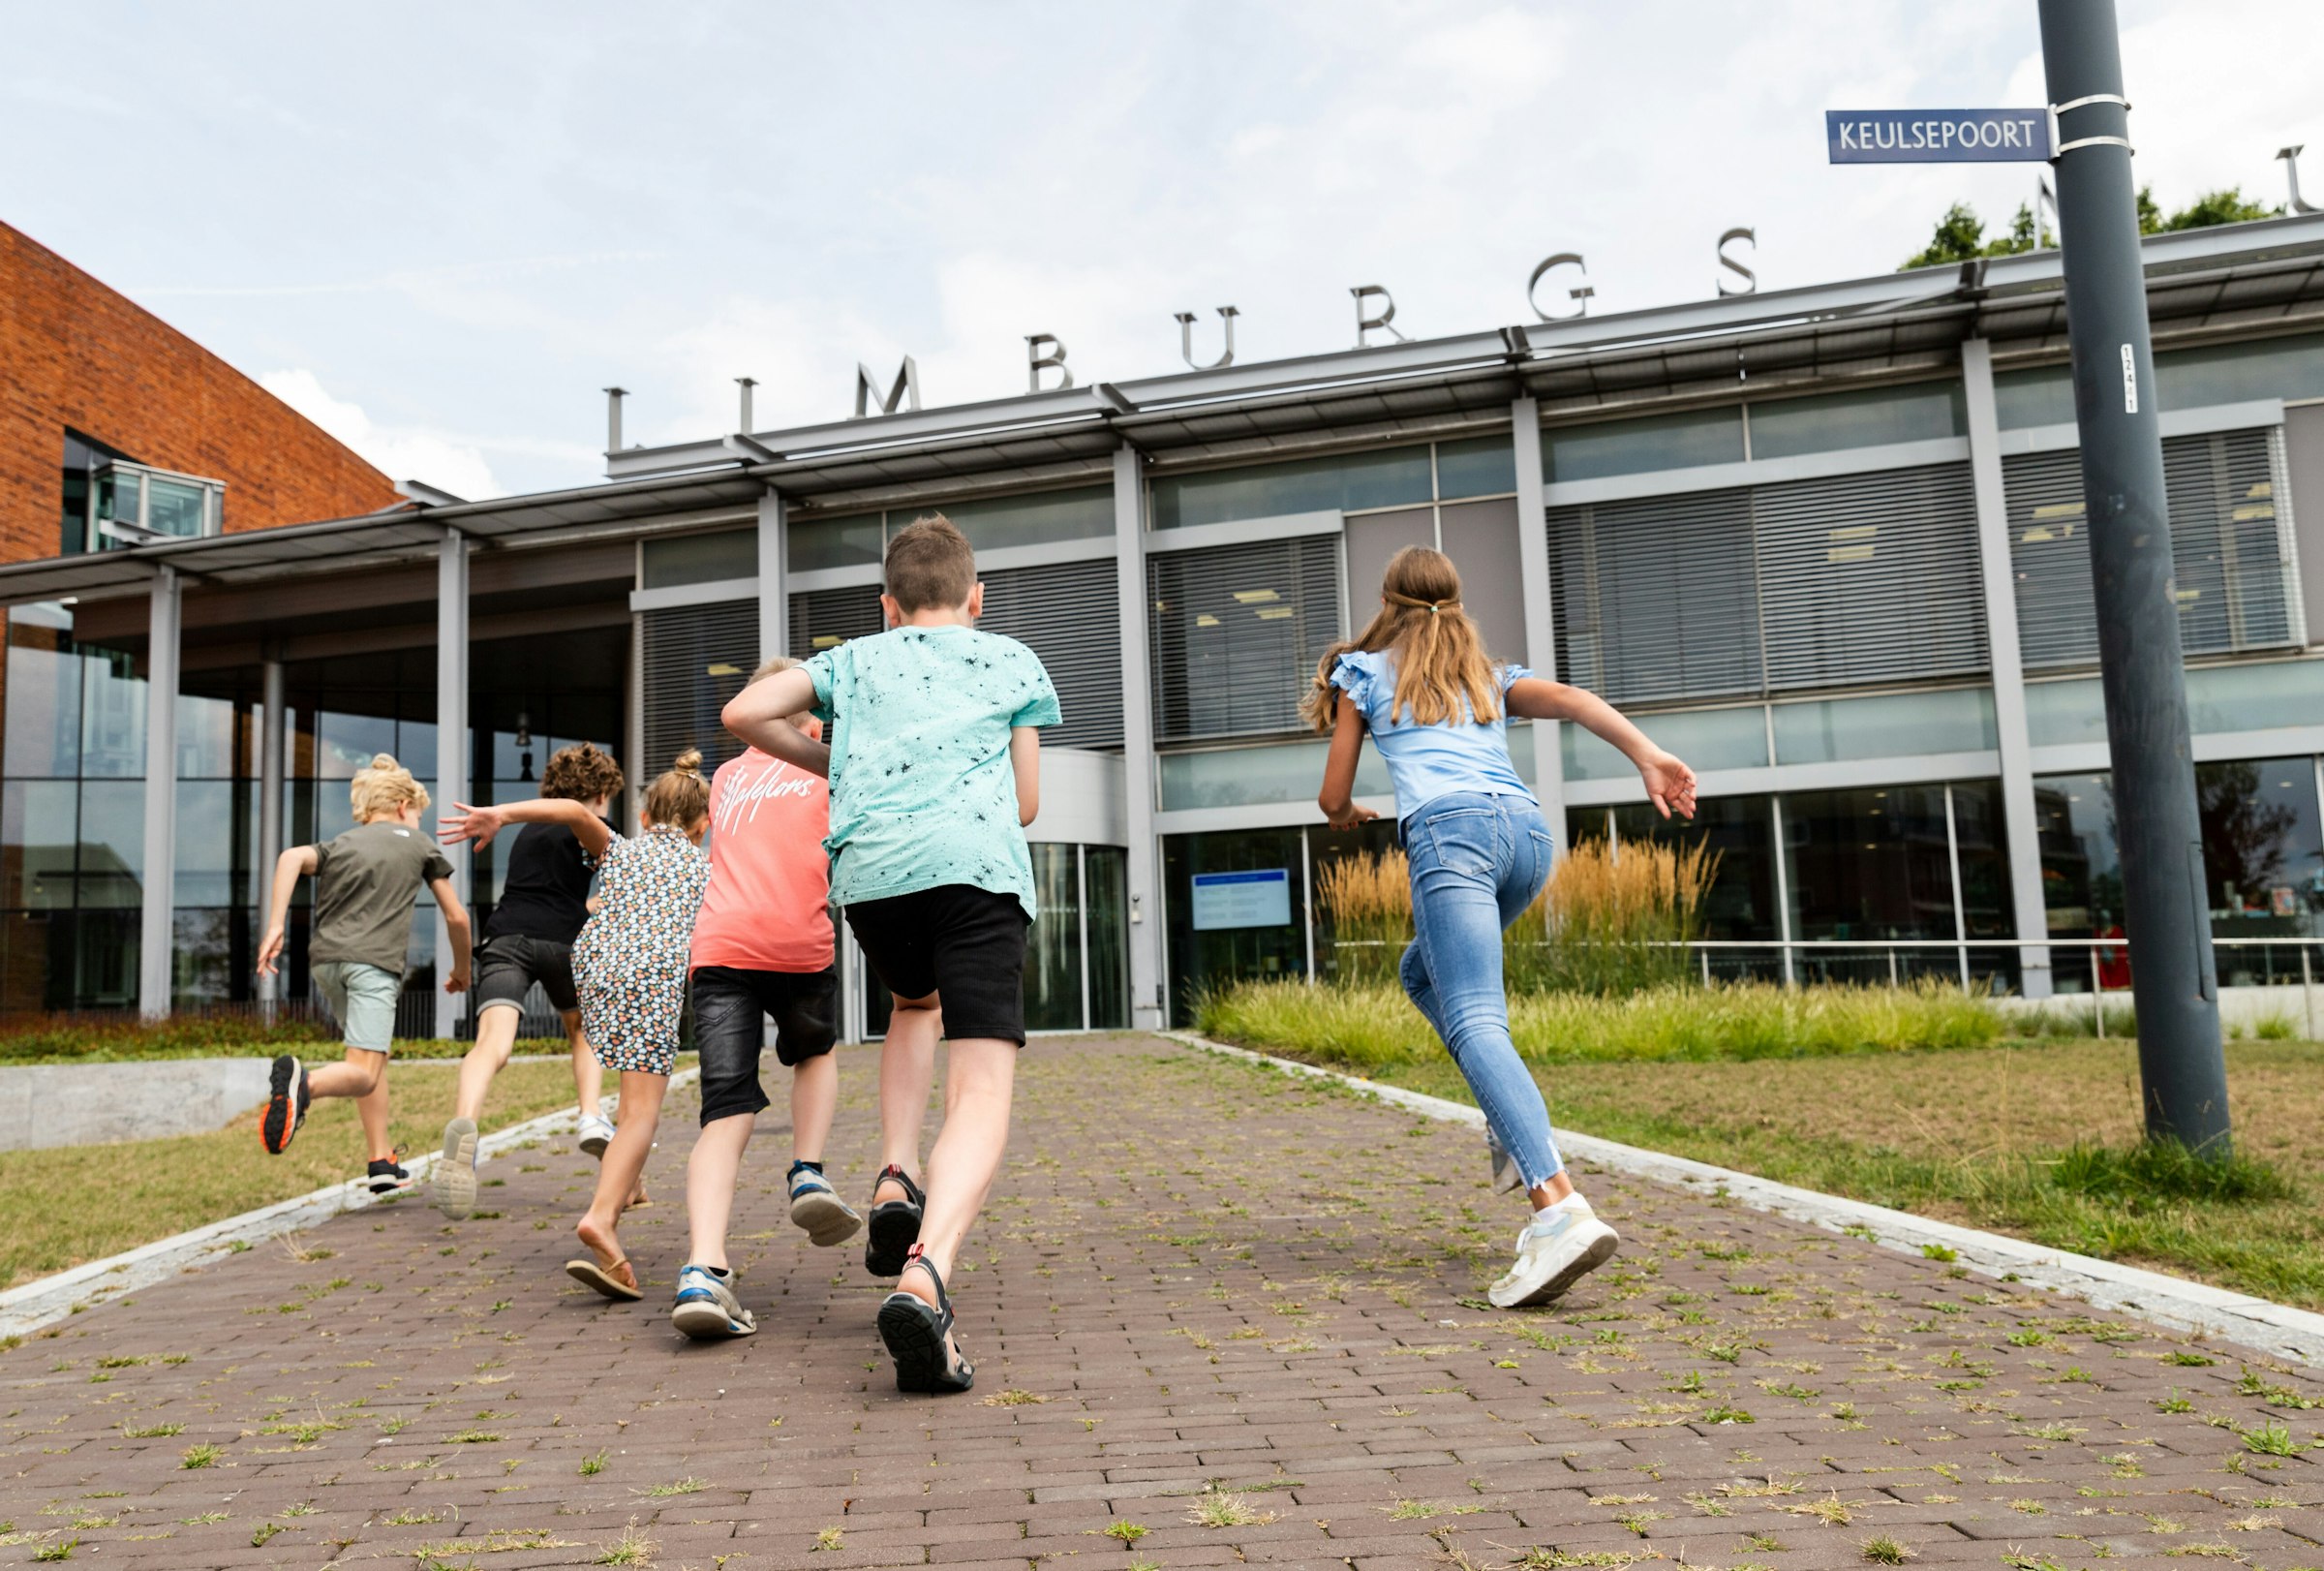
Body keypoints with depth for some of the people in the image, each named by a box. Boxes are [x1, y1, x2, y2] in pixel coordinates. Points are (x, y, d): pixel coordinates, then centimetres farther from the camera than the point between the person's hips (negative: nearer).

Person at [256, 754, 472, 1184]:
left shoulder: (341, 843, 25)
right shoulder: (419, 842, 19)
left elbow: (291, 857, 0)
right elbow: (456, 917, 17)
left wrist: (274, 927, -6)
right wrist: (461, 970, 32)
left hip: (326, 958, 5)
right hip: (374, 960, -5)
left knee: (374, 1055, 21)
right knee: (363, 1074, -12)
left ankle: (382, 1162, 20)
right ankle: (303, 1081, -43)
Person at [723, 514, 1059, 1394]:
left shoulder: (854, 660, 27)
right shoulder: (1013, 661, 25)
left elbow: (744, 713, 13)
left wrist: (829, 764, 28)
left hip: (866, 869, 3)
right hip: (977, 862, -3)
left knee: (916, 1005, 34)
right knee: (981, 1093, -10)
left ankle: (894, 1185, 15)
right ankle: (924, 1278, -35)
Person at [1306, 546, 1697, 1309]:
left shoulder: (1364, 672, 21)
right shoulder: (1490, 676, 31)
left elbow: (1333, 798, 20)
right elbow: (1570, 699, 10)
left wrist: (1347, 814, 44)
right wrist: (1648, 755, -4)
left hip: (1449, 827, -6)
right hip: (1527, 827, 6)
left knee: (1476, 1022, -17)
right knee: (1423, 972, 27)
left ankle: (1560, 1208, -35)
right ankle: (1519, 1119, 9)